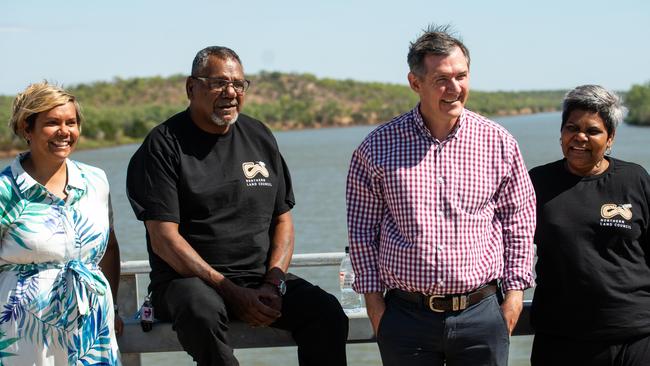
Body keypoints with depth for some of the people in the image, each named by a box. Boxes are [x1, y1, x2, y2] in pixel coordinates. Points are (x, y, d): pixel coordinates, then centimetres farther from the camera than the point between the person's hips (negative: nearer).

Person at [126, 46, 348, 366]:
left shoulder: (259, 137, 13)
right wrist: (234, 294, -17)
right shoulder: (164, 145, -4)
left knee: (327, 312, -21)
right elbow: (164, 239, -11)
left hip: (261, 277, 4)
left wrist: (273, 283, -5)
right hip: (188, 279, -4)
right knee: (201, 311, -38)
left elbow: (282, 219, 14)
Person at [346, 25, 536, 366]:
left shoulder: (499, 143, 2)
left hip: (481, 312, 1)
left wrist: (515, 289, 6)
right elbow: (362, 228, 5)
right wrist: (373, 297, 2)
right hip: (406, 314, 0)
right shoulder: (377, 147, -1)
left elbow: (519, 221, 10)